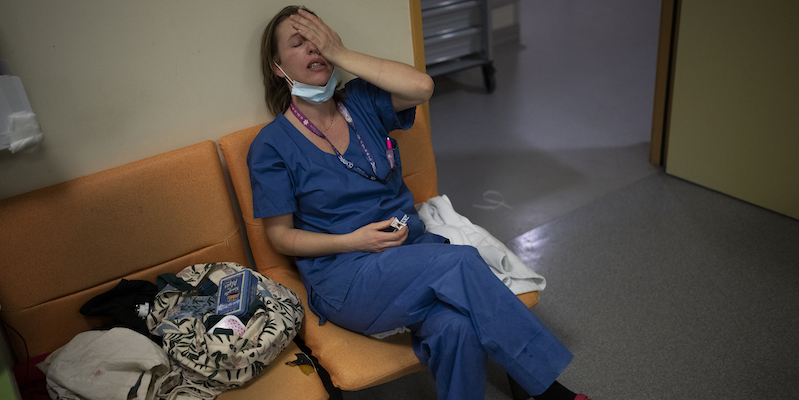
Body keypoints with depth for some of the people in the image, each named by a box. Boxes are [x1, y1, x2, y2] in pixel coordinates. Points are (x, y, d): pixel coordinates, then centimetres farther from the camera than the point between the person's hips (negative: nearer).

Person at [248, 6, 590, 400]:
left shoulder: (360, 101, 8)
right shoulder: (271, 146, 0)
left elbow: (421, 86, -12)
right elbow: (280, 235, 0)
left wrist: (341, 54, -9)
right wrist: (352, 241, -14)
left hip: (412, 243, 4)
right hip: (345, 276, -3)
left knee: (454, 327, -29)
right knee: (462, 262, -28)